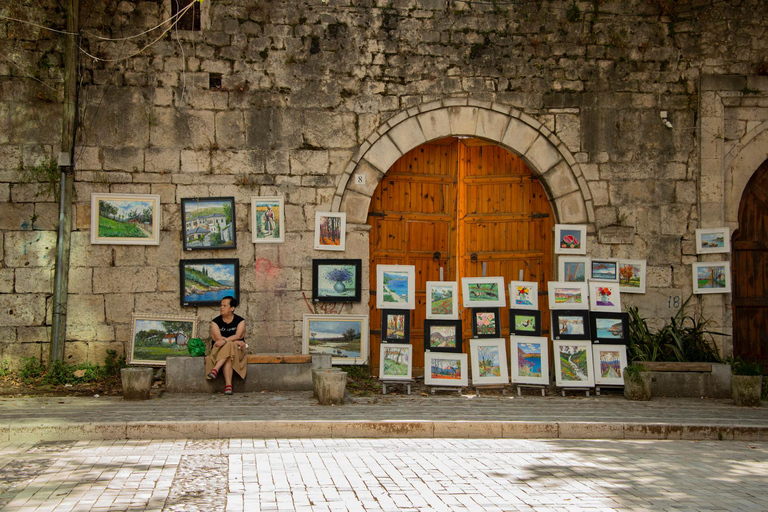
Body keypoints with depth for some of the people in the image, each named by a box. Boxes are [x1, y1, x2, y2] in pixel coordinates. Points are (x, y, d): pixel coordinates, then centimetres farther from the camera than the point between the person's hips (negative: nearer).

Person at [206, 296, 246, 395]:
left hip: (237, 350, -1)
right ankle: (228, 385, -47)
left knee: (228, 347, -38)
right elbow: (218, 338, -9)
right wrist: (236, 342, -16)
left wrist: (225, 340, -31)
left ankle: (215, 369, -47)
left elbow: (238, 336, -12)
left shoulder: (240, 321, 6)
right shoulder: (215, 322, 7)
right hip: (219, 350, 1)